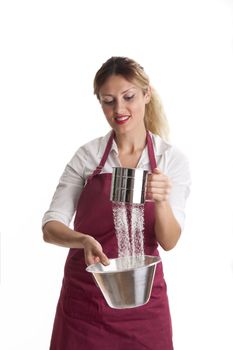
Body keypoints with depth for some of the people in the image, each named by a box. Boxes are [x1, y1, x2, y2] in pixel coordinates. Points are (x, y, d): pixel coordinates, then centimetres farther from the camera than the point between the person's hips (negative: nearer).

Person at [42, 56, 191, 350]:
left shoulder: (172, 159, -3)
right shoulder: (87, 155, -3)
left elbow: (169, 241, -8)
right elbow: (51, 226, -8)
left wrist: (161, 201, -28)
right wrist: (84, 241, -29)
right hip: (84, 293, 0)